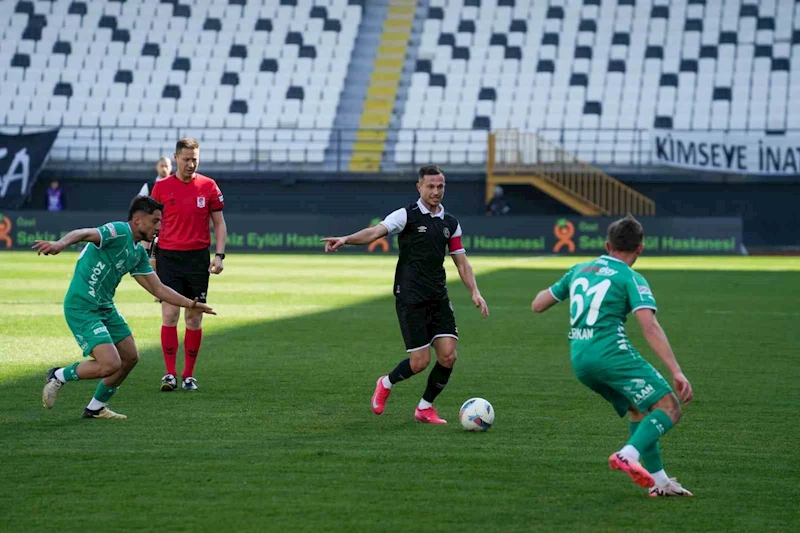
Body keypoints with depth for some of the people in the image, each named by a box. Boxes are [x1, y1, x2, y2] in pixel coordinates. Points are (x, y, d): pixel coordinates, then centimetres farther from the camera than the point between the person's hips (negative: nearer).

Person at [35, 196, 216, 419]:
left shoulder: (139, 252, 12)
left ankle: (96, 407, 29)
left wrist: (190, 304, 14)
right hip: (82, 308, -10)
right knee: (110, 364, -18)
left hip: (106, 308, 10)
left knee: (129, 358, 14)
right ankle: (59, 376, 6)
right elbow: (84, 234, -35)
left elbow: (158, 288, 20)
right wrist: (60, 243, -56)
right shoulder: (119, 232, -17)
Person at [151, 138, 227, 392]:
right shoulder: (162, 187, 3)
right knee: (169, 314, -7)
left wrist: (219, 255, -3)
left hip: (198, 258, 1)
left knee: (194, 318, 3)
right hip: (168, 256, -1)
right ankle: (170, 374, -4)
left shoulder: (208, 186, 3)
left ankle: (189, 375, 11)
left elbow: (219, 223, 7)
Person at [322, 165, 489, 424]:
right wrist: (345, 239, -39)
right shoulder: (407, 215, -6)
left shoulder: (450, 223, 11)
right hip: (411, 299, -5)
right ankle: (386, 384, 23)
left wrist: (475, 292, 2)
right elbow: (375, 232, -21)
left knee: (448, 355, -6)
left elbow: (461, 261, 16)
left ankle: (425, 407, 15)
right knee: (420, 361, -8)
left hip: (439, 298, 5)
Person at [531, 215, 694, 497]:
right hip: (612, 353, -7)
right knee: (669, 408, -7)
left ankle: (659, 481, 15)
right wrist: (677, 372, -17)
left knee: (639, 409, 21)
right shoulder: (631, 278, -1)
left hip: (579, 360, 7)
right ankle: (629, 455, -30)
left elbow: (537, 305, 25)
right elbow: (650, 327, -13)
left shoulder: (579, 270, 18)